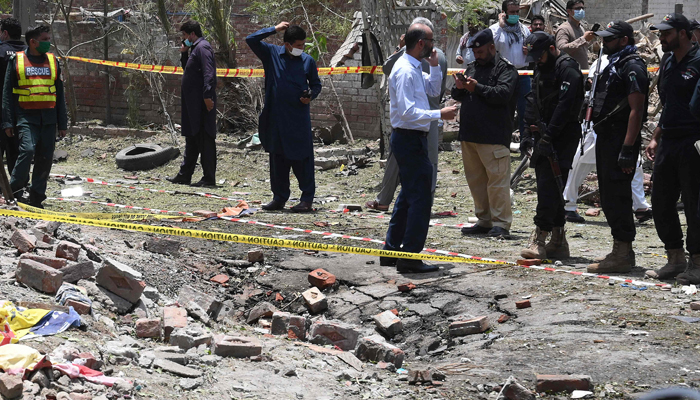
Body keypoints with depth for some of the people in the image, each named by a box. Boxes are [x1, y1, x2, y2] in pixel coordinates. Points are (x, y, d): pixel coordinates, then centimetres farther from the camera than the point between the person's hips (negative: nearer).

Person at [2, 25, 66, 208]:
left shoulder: (53, 61, 14)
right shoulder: (16, 61, 4)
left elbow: (59, 94, 18)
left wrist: (62, 123, 14)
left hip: (48, 118, 4)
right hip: (26, 117, -4)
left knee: (45, 158, 1)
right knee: (28, 149, -21)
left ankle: (36, 197, 10)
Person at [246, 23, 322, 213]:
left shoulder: (308, 61, 4)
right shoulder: (272, 54, 3)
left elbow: (316, 84, 14)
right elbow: (251, 40, -4)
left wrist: (311, 95, -8)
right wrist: (275, 29, -6)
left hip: (299, 118, -2)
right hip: (276, 117, 2)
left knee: (302, 159, -3)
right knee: (278, 159, 9)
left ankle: (307, 199, 4)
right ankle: (279, 197, 18)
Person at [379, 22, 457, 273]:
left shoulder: (414, 69, 13)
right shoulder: (405, 71, -19)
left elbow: (433, 90, 24)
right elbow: (408, 111, -25)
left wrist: (434, 65, 11)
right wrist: (439, 115, -23)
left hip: (411, 139, 11)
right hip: (409, 138, -11)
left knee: (408, 195, 18)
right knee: (420, 198, -8)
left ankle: (391, 251, 25)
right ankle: (410, 257, -5)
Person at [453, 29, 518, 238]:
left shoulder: (505, 69, -4)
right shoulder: (472, 67, 19)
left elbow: (503, 94, -19)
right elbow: (457, 96, 20)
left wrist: (477, 88, -20)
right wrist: (459, 88, -2)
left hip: (494, 136, -8)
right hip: (469, 134, 8)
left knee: (497, 178, -9)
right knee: (476, 179, 12)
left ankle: (501, 223, -6)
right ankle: (484, 220, 21)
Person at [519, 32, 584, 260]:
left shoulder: (567, 68, -11)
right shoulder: (542, 68, 18)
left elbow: (564, 106, -19)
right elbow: (534, 102, 23)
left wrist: (548, 137, -21)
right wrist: (529, 133, 13)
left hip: (562, 136, -9)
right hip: (545, 135, 9)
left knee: (549, 187, -14)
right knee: (548, 187, 9)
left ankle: (539, 239, -17)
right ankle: (558, 242, 14)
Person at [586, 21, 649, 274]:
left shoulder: (633, 67, -13)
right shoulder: (614, 64, 19)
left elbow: (636, 110, -20)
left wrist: (627, 149, -25)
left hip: (621, 140, -11)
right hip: (606, 137, 11)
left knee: (617, 196, -10)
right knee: (608, 196, 13)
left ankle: (622, 255, -8)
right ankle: (620, 252, 20)